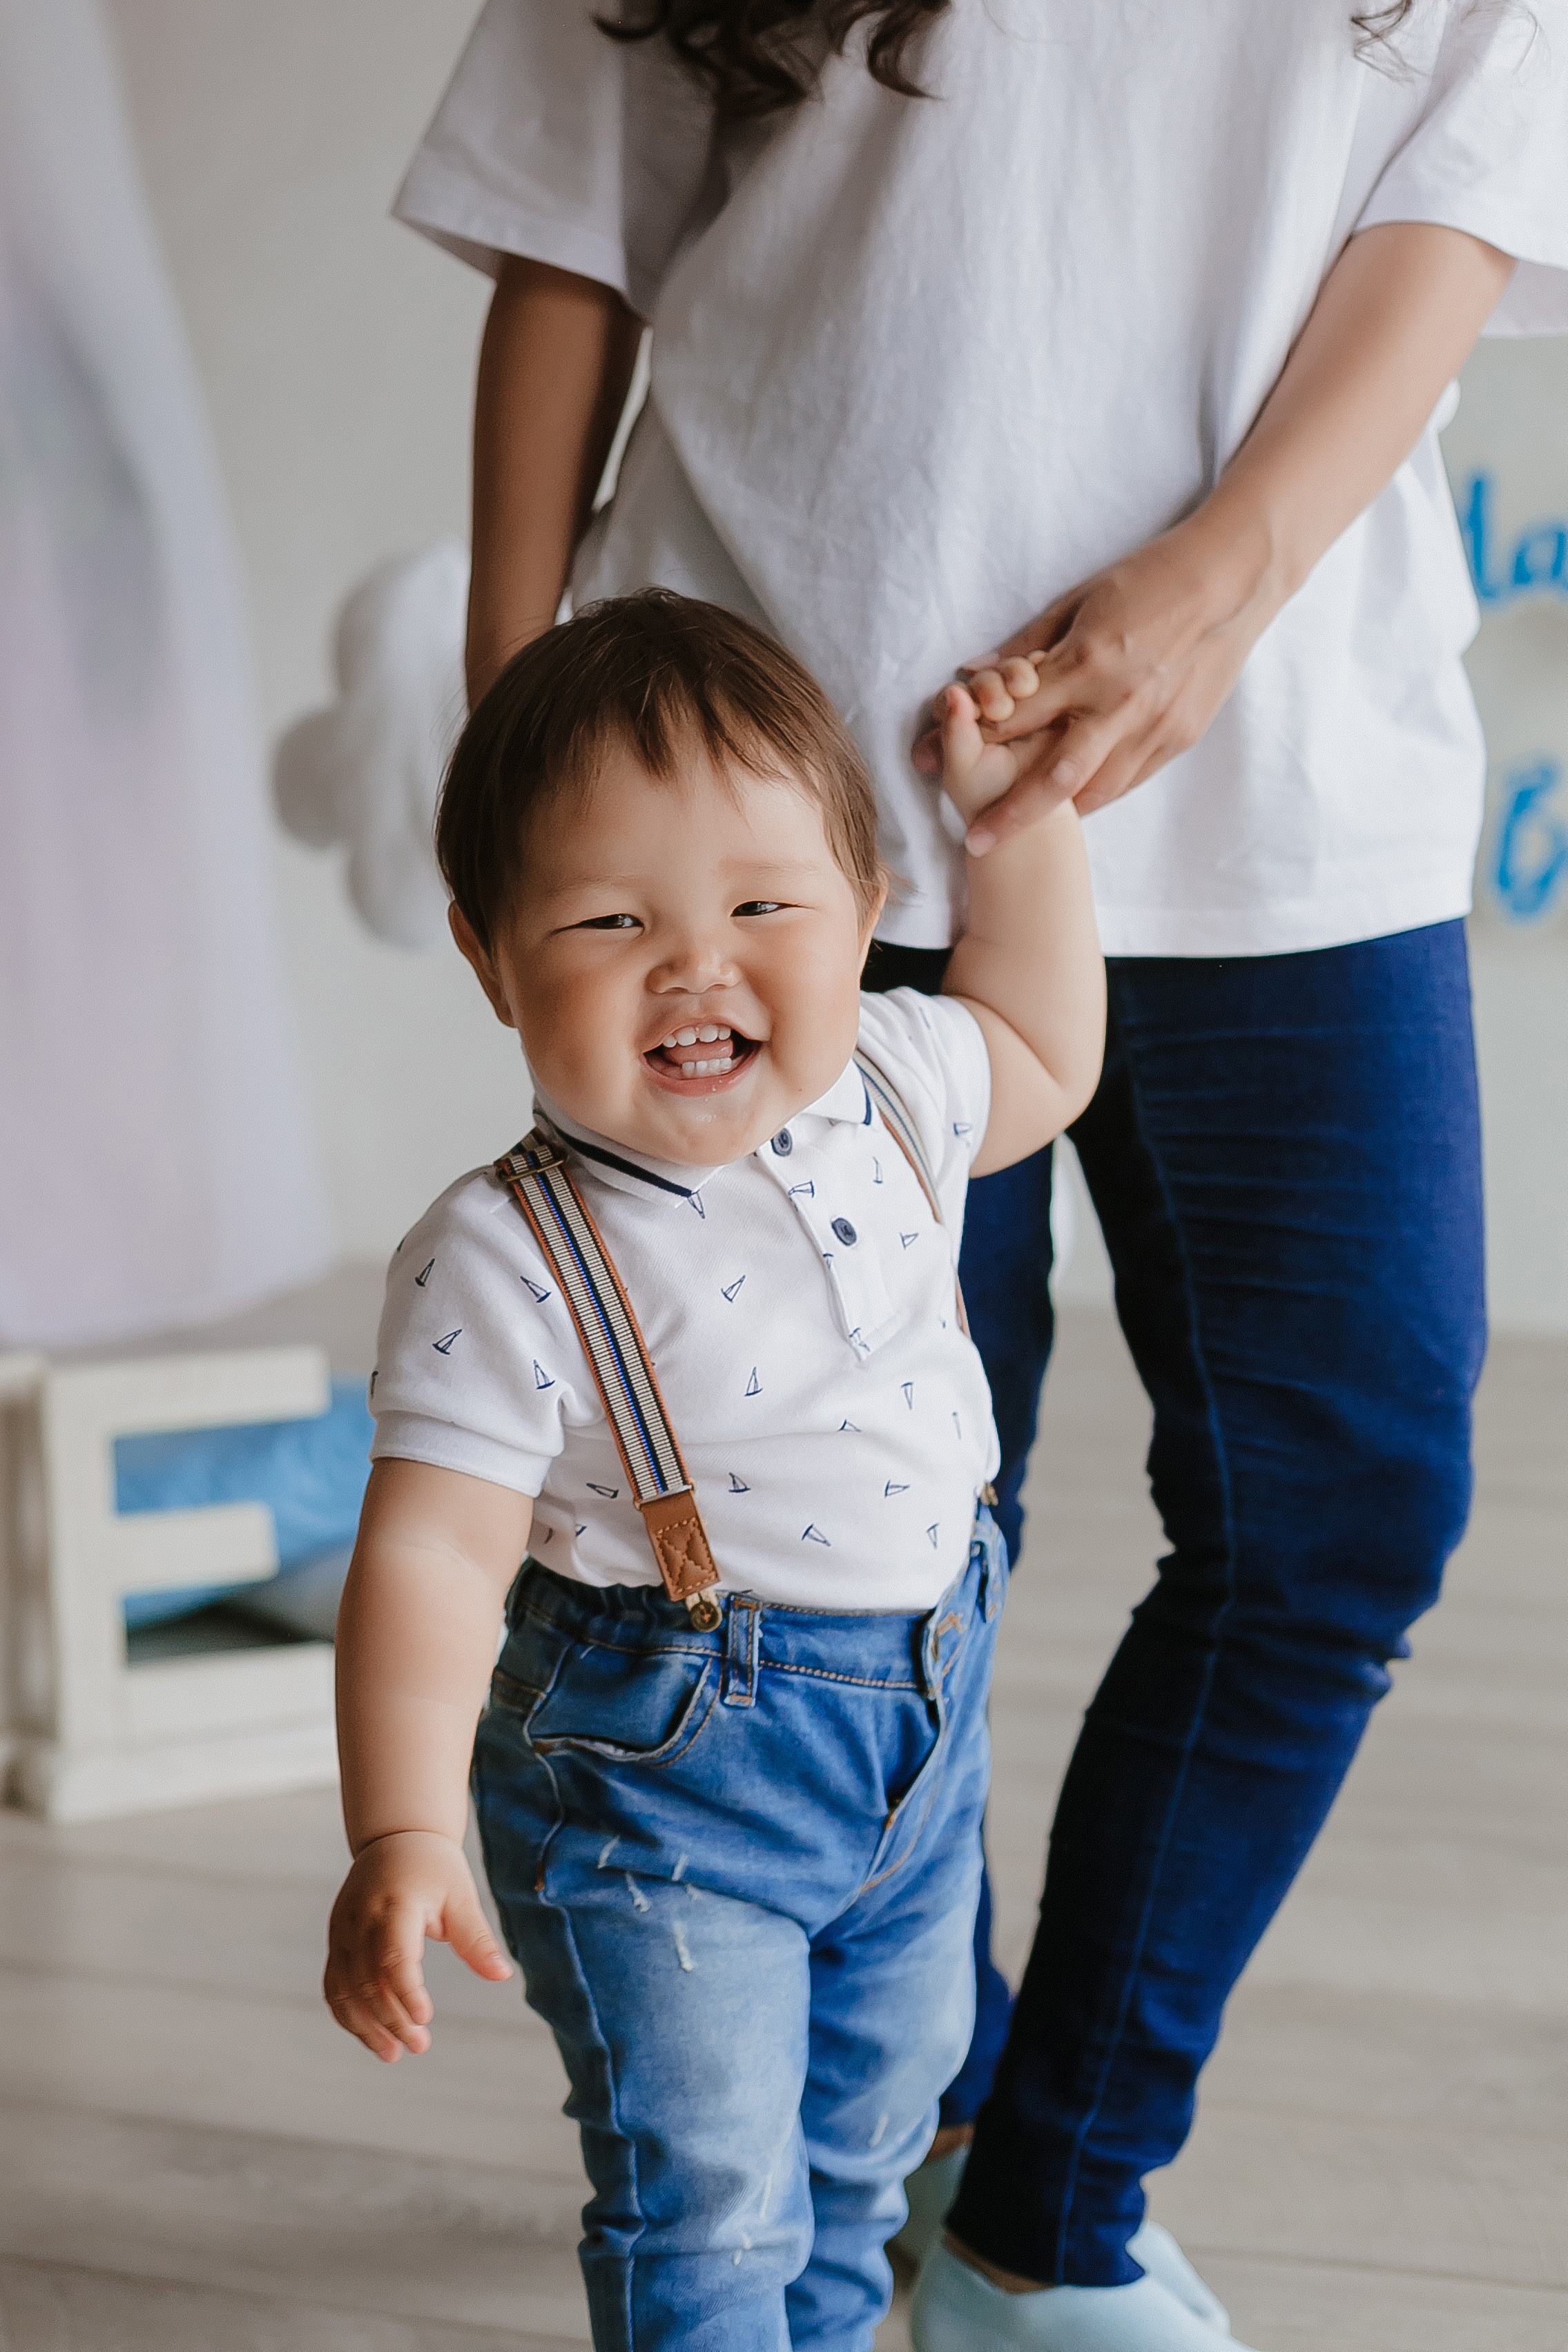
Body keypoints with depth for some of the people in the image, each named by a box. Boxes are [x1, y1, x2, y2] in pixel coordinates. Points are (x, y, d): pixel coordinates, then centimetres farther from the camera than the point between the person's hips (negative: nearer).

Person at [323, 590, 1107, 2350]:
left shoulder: (887, 1094, -8)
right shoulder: (502, 1264, -25)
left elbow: (1041, 1056, 15)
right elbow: (431, 1557, -26)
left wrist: (1020, 806, 9)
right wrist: (401, 1840, -35)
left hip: (919, 1730, 7)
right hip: (660, 1765, -6)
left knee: (873, 2115, 26)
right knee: (705, 2191, -1)